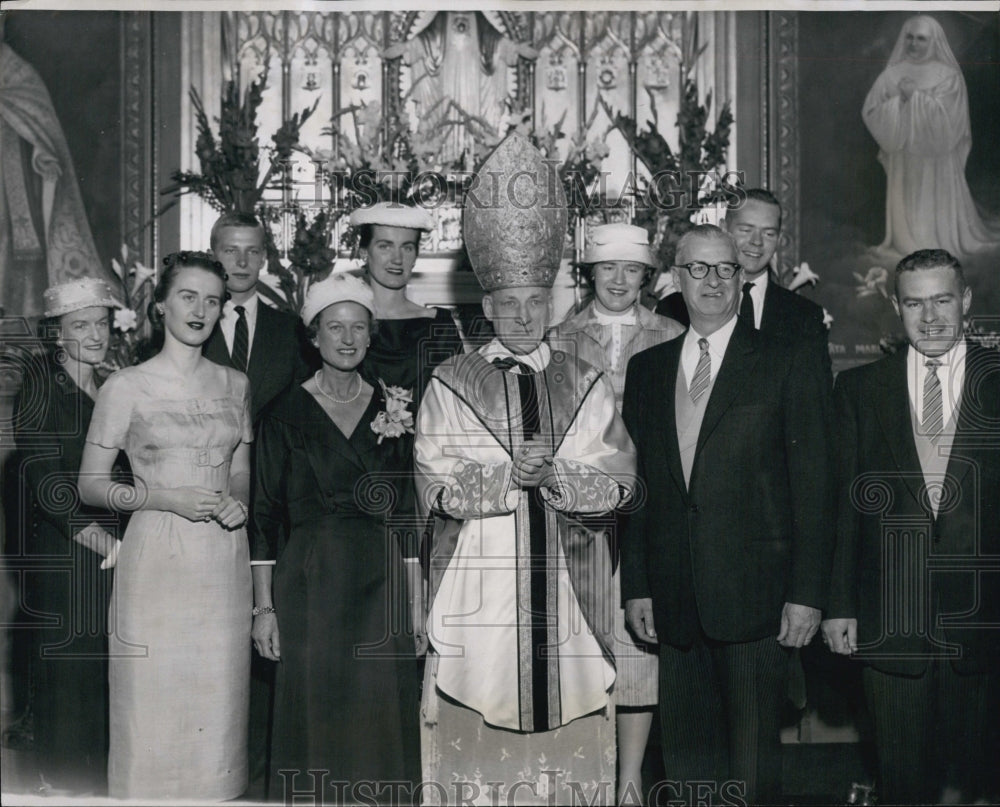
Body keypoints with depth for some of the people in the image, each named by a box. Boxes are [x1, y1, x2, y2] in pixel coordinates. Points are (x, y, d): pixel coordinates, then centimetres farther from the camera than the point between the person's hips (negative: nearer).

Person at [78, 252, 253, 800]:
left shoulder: (235, 385, 10)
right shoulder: (126, 387, -2)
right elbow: (90, 485, -1)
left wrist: (238, 503, -2)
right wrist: (166, 497, -14)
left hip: (224, 561, 3)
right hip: (157, 559, -3)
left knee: (218, 707, 7)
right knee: (153, 707, 0)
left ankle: (216, 792, 23)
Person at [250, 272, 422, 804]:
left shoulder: (393, 408, 7)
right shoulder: (287, 413, 0)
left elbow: (407, 513, 8)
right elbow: (264, 515, -1)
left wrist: (417, 600, 3)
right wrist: (264, 606, -6)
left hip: (381, 583, 2)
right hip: (310, 583, -2)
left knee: (381, 719, 4)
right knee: (313, 718, 2)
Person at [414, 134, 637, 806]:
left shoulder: (587, 385, 10)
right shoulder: (451, 384, 6)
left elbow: (615, 485, 1)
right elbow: (438, 484, -4)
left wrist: (553, 473, -16)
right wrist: (512, 473, -17)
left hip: (567, 589, 2)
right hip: (478, 588, -1)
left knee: (567, 729, 1)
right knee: (481, 727, -2)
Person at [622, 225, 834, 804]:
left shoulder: (791, 365, 1)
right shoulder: (646, 369, 13)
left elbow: (814, 488, -3)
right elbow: (638, 484, 13)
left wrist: (807, 593, -8)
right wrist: (636, 584, 7)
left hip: (754, 599, -4)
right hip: (675, 603, 4)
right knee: (685, 755, 10)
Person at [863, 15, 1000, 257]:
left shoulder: (948, 76, -3)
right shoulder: (892, 75, 5)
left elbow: (946, 117, -14)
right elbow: (870, 113, -1)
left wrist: (916, 96, -17)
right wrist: (898, 101, -16)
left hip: (936, 159, -3)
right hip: (903, 161, 3)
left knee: (937, 210, 1)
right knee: (906, 208, 6)